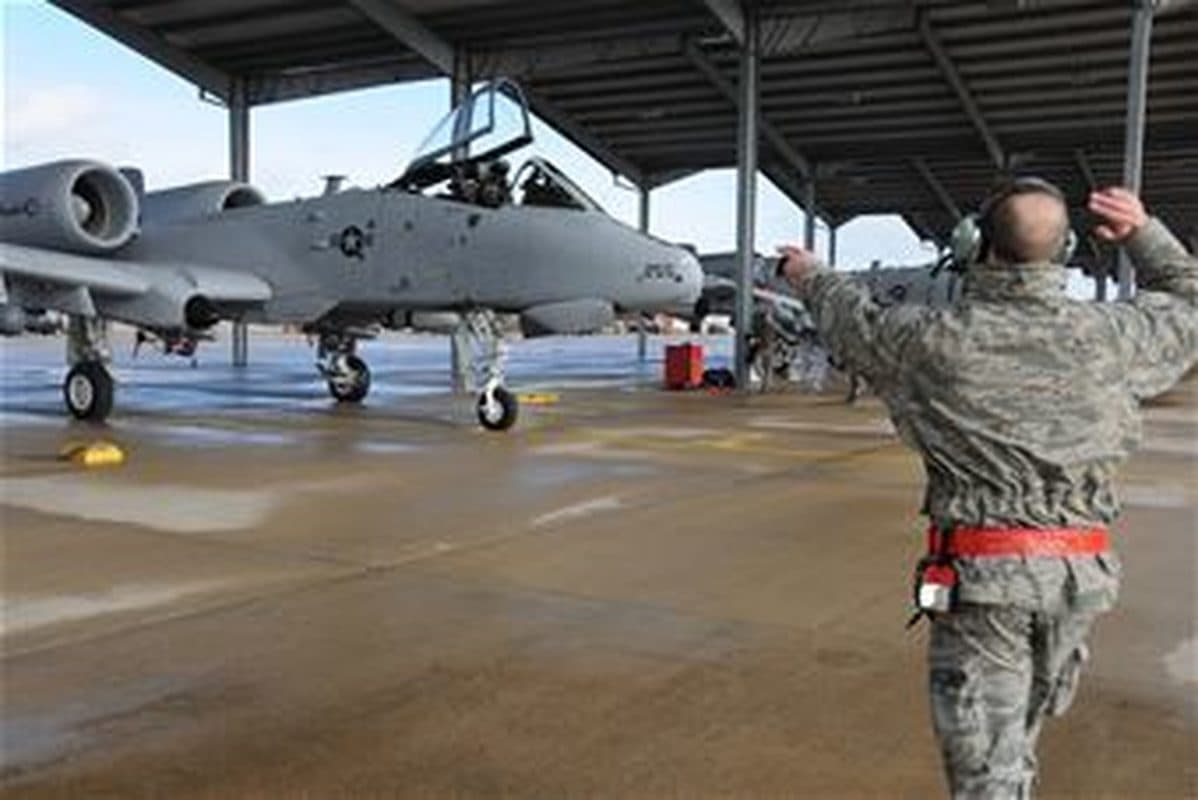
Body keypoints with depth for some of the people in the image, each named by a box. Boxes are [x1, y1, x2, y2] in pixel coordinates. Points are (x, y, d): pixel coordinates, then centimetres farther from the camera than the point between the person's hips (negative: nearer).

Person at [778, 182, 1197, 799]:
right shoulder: (1106, 334, -4)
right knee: (1021, 728, 26)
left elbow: (853, 322, 10)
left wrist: (810, 277, 29)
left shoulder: (937, 339, -10)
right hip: (1080, 573, 4)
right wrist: (1144, 232, 22)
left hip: (980, 569, -3)